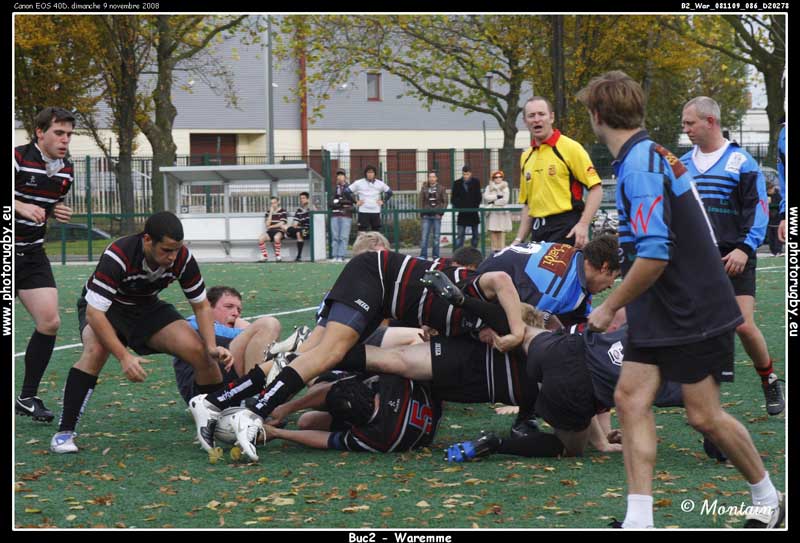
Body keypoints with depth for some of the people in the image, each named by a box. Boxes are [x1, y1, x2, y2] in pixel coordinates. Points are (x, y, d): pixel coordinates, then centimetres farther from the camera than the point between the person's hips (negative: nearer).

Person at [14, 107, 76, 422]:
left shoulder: (66, 171, 6)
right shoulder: (18, 158, -14)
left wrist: (57, 212, 2)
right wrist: (22, 206, -32)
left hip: (32, 253, 6)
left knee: (49, 322, -7)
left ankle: (28, 397, 4)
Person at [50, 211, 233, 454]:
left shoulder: (182, 258, -22)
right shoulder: (117, 257, -36)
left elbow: (201, 305, -7)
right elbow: (95, 312, -36)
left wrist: (212, 348, -21)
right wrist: (124, 357, -42)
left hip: (147, 307, 4)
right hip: (105, 308, -4)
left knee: (199, 351, -16)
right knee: (96, 350, -36)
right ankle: (64, 432, -28)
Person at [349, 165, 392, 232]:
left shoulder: (380, 184, 5)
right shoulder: (358, 183, -1)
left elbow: (389, 192, 19)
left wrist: (383, 201, 8)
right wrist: (355, 201, -1)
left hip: (376, 212, 3)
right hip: (363, 212, -3)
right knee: (362, 232, -6)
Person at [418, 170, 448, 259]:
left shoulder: (441, 189, 4)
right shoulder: (424, 188, 7)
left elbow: (445, 202, 3)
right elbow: (421, 201, 6)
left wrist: (441, 212, -8)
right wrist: (422, 213, -3)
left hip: (437, 215, 0)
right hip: (426, 216, 1)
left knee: (436, 237, 3)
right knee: (424, 236, -5)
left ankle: (436, 256, 9)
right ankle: (423, 255, -2)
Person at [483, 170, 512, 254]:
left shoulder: (505, 188, 5)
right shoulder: (489, 187, 11)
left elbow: (505, 200, -6)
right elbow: (486, 197, -5)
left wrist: (493, 202, -4)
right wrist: (497, 196, -8)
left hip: (501, 212, -2)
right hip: (492, 213, 2)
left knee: (501, 232, -6)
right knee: (493, 231, -3)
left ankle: (501, 249, -5)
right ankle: (494, 249, 1)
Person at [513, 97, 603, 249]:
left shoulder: (570, 148, -4)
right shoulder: (526, 157, 16)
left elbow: (596, 189, -9)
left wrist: (583, 225, -20)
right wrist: (519, 240, 14)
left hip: (566, 230, -6)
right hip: (538, 232, 7)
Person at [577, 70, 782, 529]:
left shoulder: (640, 167, -22)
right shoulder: (652, 155, 10)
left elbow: (654, 255, -28)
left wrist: (610, 307, -17)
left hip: (693, 314, -9)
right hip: (658, 314, 9)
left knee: (704, 417, -1)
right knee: (631, 399, 0)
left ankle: (768, 499, 20)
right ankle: (639, 520, -2)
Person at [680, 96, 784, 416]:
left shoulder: (741, 162, -2)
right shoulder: (683, 165, 12)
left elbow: (758, 208, -5)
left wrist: (745, 248, -15)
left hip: (732, 259, -4)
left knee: (744, 326, -10)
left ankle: (769, 381, 13)